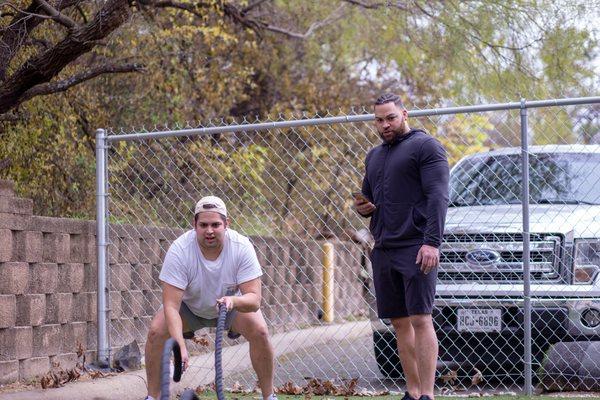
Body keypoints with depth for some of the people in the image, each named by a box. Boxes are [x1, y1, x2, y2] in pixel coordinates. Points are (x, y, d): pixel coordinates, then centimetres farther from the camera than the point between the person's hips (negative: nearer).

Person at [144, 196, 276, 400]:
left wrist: (233, 300, -54)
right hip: (189, 307, 0)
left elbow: (254, 298, -31)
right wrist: (180, 346, -48)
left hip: (233, 305, 1)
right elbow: (171, 305, -34)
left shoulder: (242, 247, -29)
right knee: (156, 331, -24)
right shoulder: (179, 249, -32)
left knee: (259, 331, -24)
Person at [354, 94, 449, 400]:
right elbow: (369, 198, 33)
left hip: (415, 249, -7)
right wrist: (363, 207, 7)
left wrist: (432, 242, -21)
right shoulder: (374, 156, 22)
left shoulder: (425, 147, -1)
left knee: (420, 320, -12)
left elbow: (438, 197, -11)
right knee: (399, 323, 7)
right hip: (383, 249, 7)